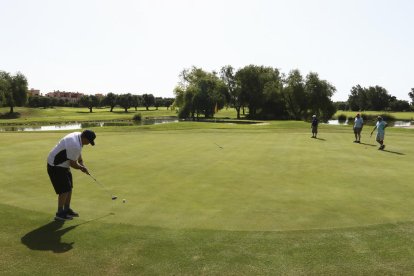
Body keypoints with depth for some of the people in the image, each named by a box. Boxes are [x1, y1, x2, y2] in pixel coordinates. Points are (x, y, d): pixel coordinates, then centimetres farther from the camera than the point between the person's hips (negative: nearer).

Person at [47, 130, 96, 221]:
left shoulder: (78, 135, -2)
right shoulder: (75, 146, -33)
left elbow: (78, 154, 16)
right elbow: (73, 164, -21)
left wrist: (82, 165, 9)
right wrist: (82, 168, -3)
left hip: (63, 165, 10)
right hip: (56, 166, -10)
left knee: (69, 187, 13)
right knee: (64, 190, -7)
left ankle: (67, 210, 24)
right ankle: (60, 214, 4)